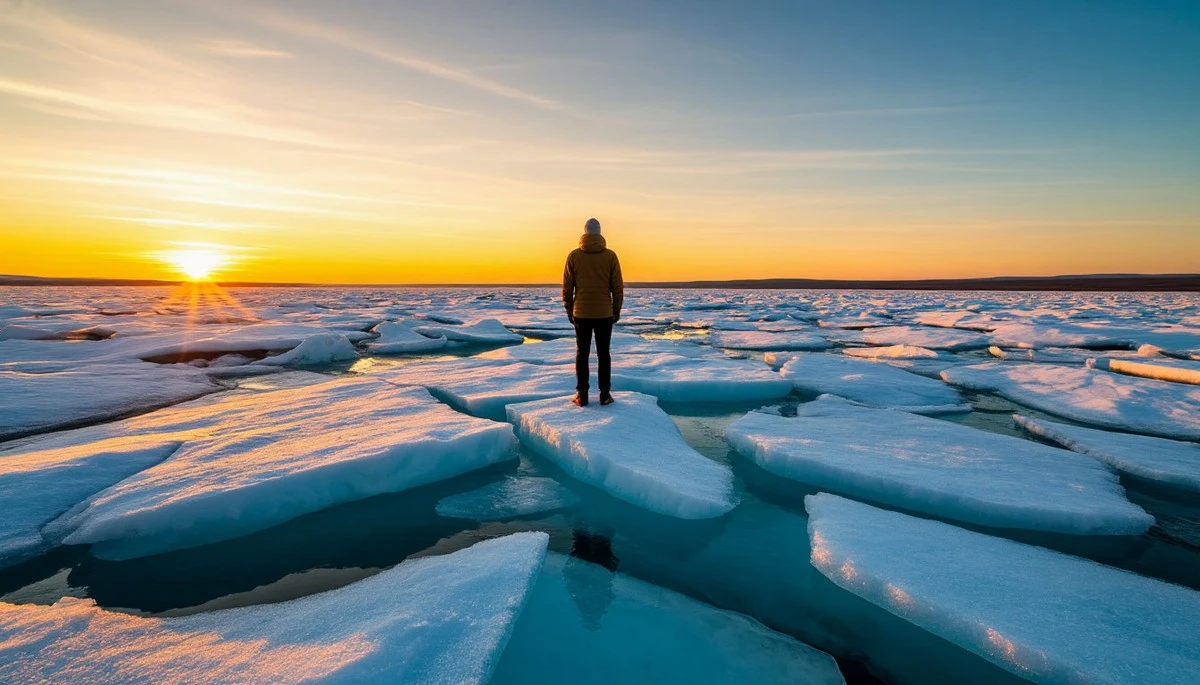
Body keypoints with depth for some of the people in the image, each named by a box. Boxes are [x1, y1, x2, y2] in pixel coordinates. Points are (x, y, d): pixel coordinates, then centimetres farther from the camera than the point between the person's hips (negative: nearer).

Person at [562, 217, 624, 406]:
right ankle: (605, 394, 8)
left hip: (581, 313, 0)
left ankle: (582, 395, 8)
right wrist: (617, 310, 9)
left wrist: (569, 310, 11)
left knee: (582, 354, 7)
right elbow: (617, 287, -1)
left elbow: (567, 287, 1)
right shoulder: (610, 255, -4)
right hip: (604, 313, 0)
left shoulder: (574, 255, -1)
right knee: (603, 354, 7)